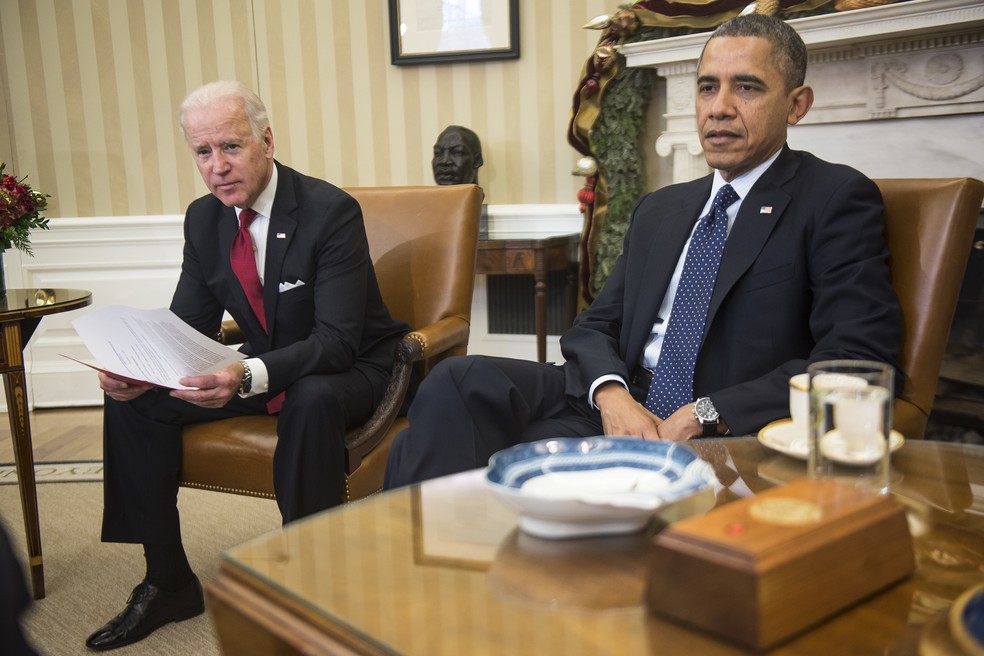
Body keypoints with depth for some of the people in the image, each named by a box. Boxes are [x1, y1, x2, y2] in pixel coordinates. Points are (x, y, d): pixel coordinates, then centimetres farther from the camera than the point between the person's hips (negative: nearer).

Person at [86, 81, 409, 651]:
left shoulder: (331, 211, -22)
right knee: (132, 400, -6)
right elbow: (190, 325, 2)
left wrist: (249, 377, -46)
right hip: (262, 370, 7)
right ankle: (169, 582, 6)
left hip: (351, 371, -6)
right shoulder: (204, 219, -1)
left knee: (311, 399, -40)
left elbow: (337, 341, -29)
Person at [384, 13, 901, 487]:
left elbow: (858, 359, -9)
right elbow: (594, 328, 16)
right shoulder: (659, 210, 21)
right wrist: (612, 395, -9)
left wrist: (703, 416, -16)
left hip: (726, 438, -5)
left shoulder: (838, 199, 2)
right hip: (619, 406, 6)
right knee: (461, 383, -22)